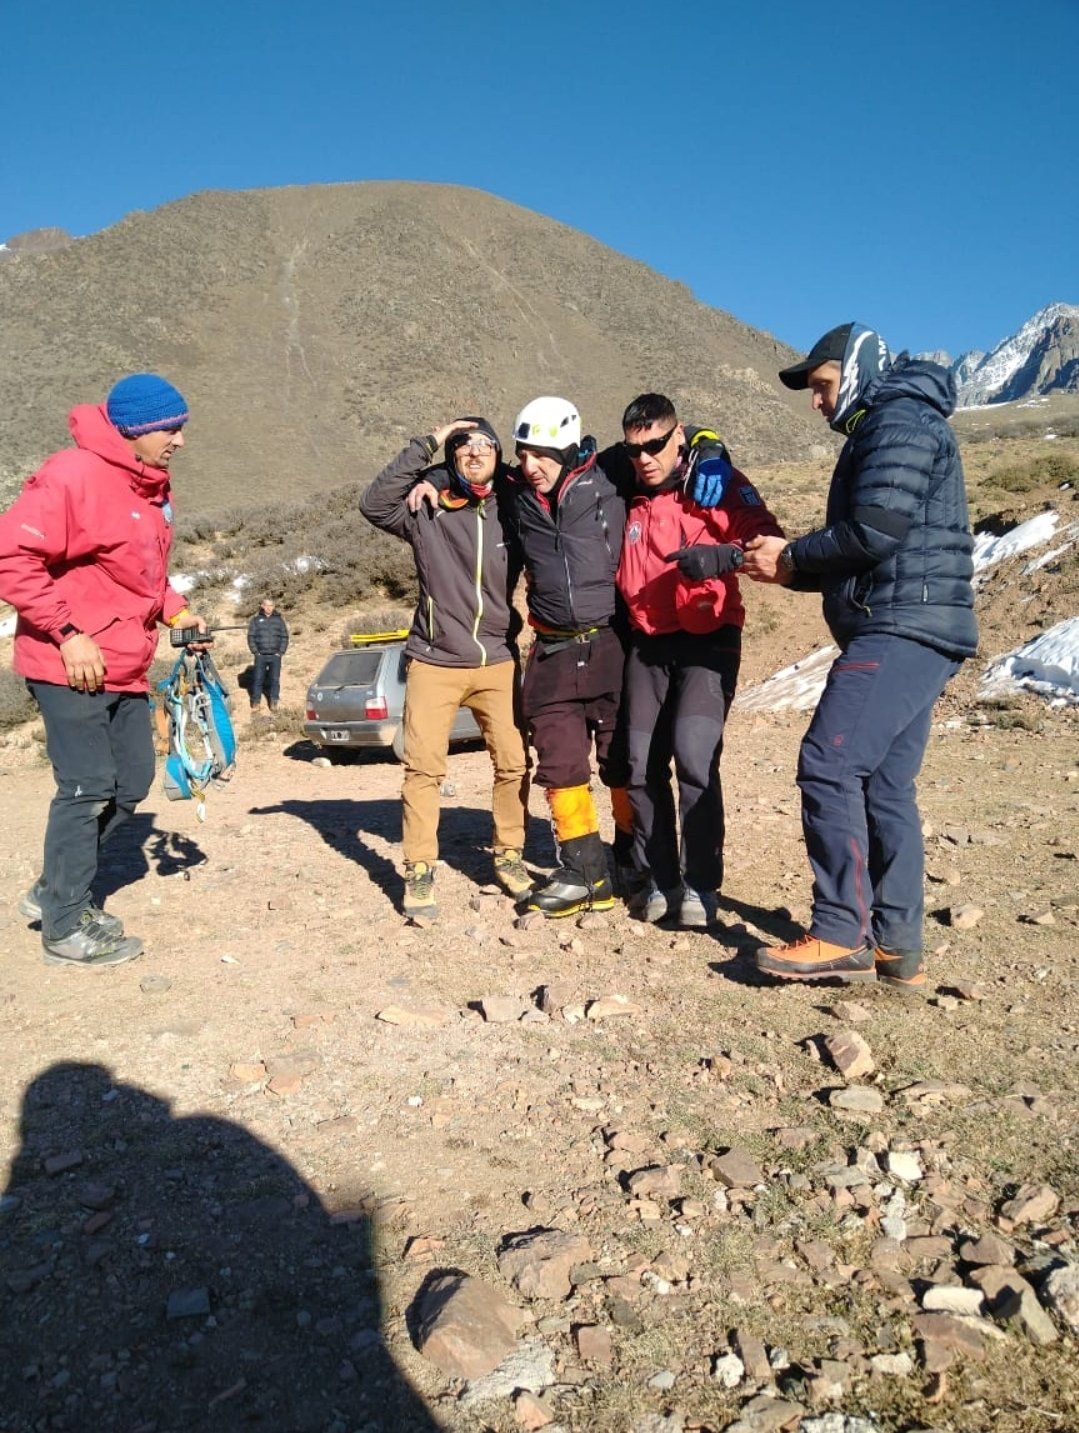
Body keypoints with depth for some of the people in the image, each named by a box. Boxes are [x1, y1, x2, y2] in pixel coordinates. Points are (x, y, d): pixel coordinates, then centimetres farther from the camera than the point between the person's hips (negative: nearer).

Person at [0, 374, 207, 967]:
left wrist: (175, 609, 7)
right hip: (72, 667, -9)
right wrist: (68, 634, -21)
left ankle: (54, 889, 30)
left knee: (131, 781, 13)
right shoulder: (74, 475, -17)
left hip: (126, 668, 9)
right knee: (88, 788, -4)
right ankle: (65, 927, 12)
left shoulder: (151, 486, 11)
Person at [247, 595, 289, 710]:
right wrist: (255, 652, -5)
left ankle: (274, 703, 6)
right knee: (258, 679, -2)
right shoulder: (256, 619, 7)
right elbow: (251, 636, 4)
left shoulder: (279, 620, 9)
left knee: (275, 679, 0)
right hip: (260, 656, 0)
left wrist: (280, 652, -2)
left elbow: (285, 637, 7)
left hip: (275, 656, 0)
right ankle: (256, 702, 4)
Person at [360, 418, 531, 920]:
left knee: (514, 763, 0)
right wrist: (426, 443, -15)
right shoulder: (427, 511, -3)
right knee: (423, 766, -4)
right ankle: (419, 871, 6)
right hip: (435, 663, -2)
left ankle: (509, 857, 18)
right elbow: (374, 504, -16)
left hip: (498, 663, 2)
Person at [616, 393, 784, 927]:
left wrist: (724, 554, -36)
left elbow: (767, 538, -17)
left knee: (693, 754, -19)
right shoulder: (629, 497, 11)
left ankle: (700, 884, -5)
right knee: (642, 766, 1)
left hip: (707, 640, -5)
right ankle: (659, 880, 15)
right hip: (647, 644, 5)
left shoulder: (717, 482, -5)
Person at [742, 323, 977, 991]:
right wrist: (794, 571, 10)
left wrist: (792, 554, -3)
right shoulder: (882, 431, 27)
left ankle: (843, 936, -11)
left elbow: (876, 530, -17)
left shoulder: (900, 421, -4)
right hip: (907, 634, 11)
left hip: (901, 629, -11)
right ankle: (897, 948, 11)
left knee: (829, 765, -15)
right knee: (885, 786, 7)